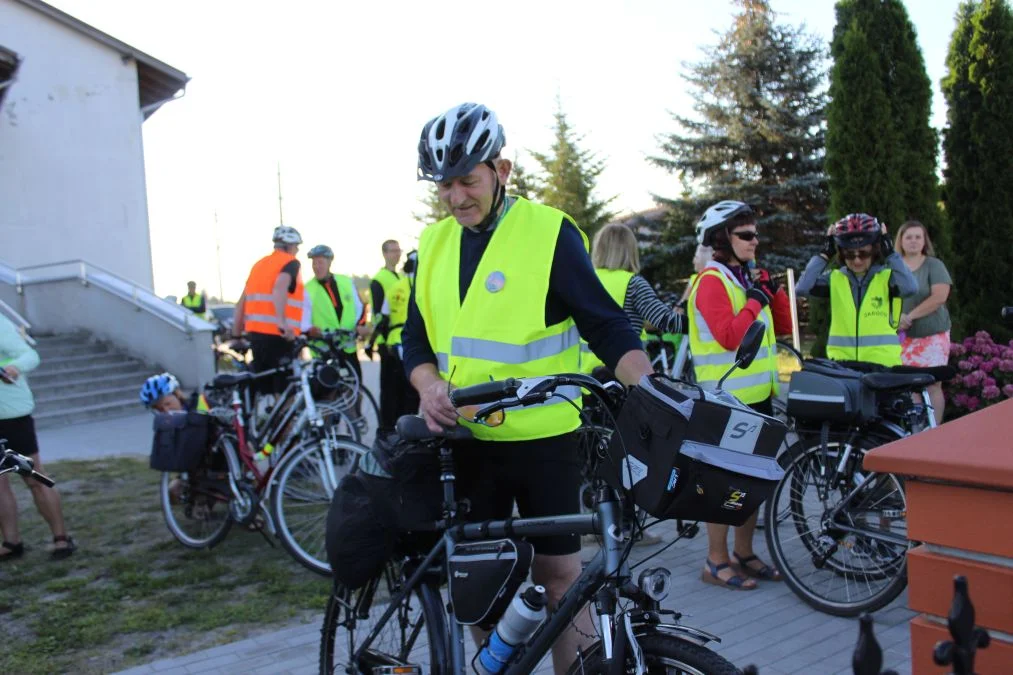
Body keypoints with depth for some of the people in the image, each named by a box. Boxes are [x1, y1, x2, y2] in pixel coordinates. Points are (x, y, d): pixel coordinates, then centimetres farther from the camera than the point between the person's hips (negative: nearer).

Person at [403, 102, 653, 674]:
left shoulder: (550, 232, -7)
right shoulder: (434, 244, 8)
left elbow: (606, 324, -8)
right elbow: (417, 337, 11)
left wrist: (646, 382, -25)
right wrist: (430, 386, -10)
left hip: (543, 438, -4)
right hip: (464, 439, 5)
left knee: (560, 575, 4)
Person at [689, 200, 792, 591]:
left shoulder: (749, 277, 15)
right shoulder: (712, 280, -12)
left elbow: (783, 327, 15)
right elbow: (729, 335, -23)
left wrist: (774, 290, 2)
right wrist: (757, 300, -15)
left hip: (757, 393, 9)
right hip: (727, 397, -9)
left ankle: (744, 552, 26)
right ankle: (716, 562, 7)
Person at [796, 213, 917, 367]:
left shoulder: (886, 277, 0)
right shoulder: (835, 279, 6)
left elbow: (910, 288, -20)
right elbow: (802, 288, -8)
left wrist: (890, 253, -14)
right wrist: (824, 255, -7)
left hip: (883, 364, -2)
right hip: (841, 364, 2)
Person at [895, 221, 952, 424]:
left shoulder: (934, 265, 1)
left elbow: (940, 296, -11)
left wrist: (910, 316, -15)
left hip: (932, 335, -2)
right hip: (902, 337, 3)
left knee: (932, 385, -4)